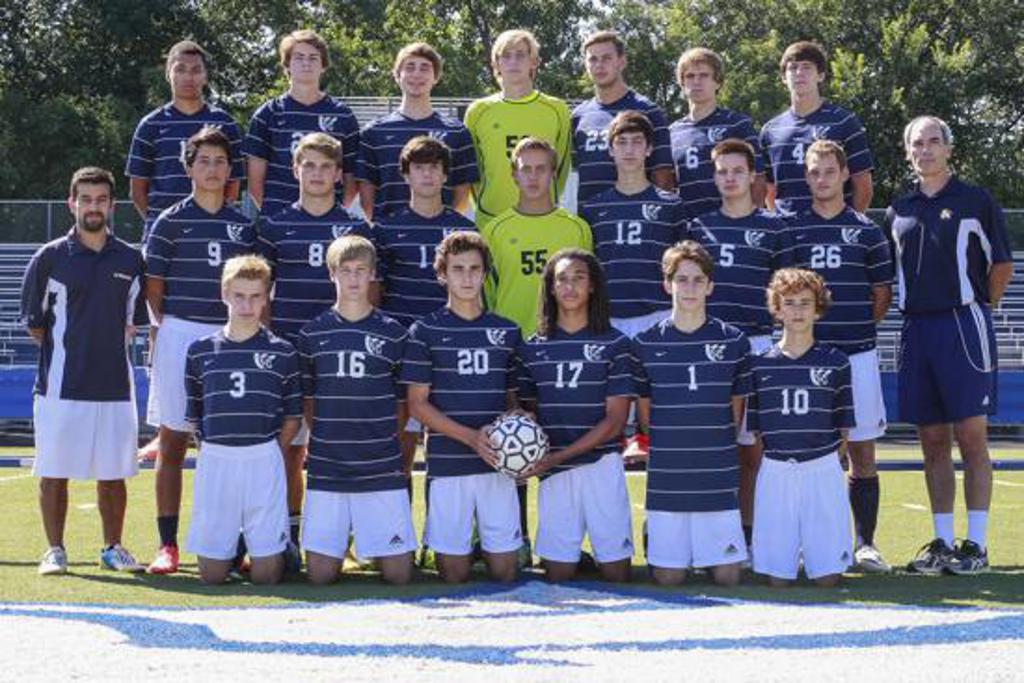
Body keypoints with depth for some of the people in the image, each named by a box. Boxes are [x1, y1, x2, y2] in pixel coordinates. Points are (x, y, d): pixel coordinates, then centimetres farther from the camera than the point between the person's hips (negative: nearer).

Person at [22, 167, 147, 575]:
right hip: (60, 387, -2)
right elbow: (33, 323, 5)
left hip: (114, 385, 2)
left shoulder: (130, 260, 8)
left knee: (113, 472, 7)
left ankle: (113, 548, 19)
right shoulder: (49, 258, 0)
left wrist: (105, 349, 8)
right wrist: (66, 352, 3)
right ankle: (55, 550, 12)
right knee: (54, 472, 2)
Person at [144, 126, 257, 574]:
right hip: (180, 335, -3)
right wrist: (165, 332, -3)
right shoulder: (170, 222, 2)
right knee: (172, 442, 0)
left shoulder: (243, 227, 11)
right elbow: (153, 288, 3)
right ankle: (168, 545, 3)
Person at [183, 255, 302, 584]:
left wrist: (269, 456, 1)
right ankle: (233, 546, 33)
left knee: (266, 575, -3)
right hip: (215, 461, 1)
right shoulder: (200, 351, 8)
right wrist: (213, 450, 4)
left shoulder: (282, 353, 5)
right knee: (211, 574, 1)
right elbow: (194, 417, 13)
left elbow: (292, 418, 8)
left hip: (264, 461, -1)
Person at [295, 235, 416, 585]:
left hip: (383, 470, -1)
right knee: (320, 575, -2)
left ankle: (375, 547, 29)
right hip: (325, 468, 1)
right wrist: (326, 439, 5)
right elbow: (307, 401, 13)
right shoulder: (313, 333, 6)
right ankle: (343, 541, 30)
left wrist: (387, 444, 6)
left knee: (399, 574, -3)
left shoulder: (393, 334, 4)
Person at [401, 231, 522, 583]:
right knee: (454, 574, 0)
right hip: (447, 462, -2)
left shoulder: (507, 332, 11)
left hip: (498, 463, 2)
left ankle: (487, 549, 29)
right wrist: (472, 437, -13)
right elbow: (417, 404, -1)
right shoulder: (425, 332, 2)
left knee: (504, 572, 1)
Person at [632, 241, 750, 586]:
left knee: (727, 577, 0)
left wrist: (718, 450, 7)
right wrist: (664, 450, 5)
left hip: (719, 479, 0)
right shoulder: (646, 343, 2)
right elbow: (644, 411, 10)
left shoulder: (734, 341, 3)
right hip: (666, 479, 0)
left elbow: (737, 409, 11)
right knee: (667, 577, 2)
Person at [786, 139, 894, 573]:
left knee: (862, 452, 2)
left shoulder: (866, 231, 6)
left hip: (857, 354, 0)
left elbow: (883, 294, 10)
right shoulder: (789, 230, 6)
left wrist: (856, 327, 5)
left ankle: (865, 544, 9)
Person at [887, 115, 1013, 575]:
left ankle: (976, 545, -1)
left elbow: (1002, 264, 5)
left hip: (963, 325, -5)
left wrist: (979, 308, 8)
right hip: (916, 328, 5)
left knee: (972, 438, -4)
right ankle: (942, 542, 12)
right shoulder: (898, 212, 13)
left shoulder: (975, 201, 1)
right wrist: (910, 310, 12)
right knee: (932, 442, 7)